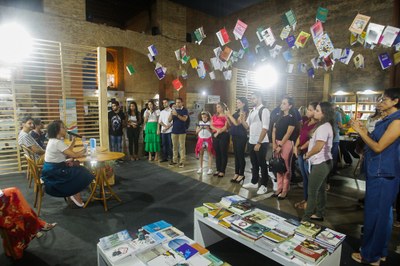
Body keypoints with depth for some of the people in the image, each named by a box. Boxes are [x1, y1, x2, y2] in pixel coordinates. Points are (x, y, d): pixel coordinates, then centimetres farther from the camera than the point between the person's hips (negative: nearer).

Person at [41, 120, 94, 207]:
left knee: (80, 170, 9)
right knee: (82, 174, -5)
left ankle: (74, 195, 12)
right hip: (54, 173, -10)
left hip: (53, 170, 10)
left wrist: (73, 140, 4)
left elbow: (67, 152, 11)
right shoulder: (57, 142, -21)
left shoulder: (54, 140, 10)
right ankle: (76, 196, 11)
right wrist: (81, 152, -3)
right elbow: (73, 155, -22)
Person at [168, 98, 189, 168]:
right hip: (174, 131, 4)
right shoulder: (173, 110, 11)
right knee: (174, 146, 8)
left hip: (182, 131, -4)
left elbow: (184, 119, -15)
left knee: (182, 146, -2)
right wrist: (171, 113, -14)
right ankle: (174, 160, 17)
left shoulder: (185, 110, -1)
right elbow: (169, 120, 3)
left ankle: (182, 162, 2)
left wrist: (177, 114, -25)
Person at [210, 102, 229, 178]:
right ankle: (218, 170, 19)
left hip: (224, 135, -6)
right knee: (217, 153, 10)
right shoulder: (214, 116, 13)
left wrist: (218, 132, -13)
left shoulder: (226, 116, -4)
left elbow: (226, 127, -10)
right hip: (215, 135, 6)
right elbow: (211, 126, 5)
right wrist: (217, 130, -12)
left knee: (223, 153, 0)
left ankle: (222, 171, 6)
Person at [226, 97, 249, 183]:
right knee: (236, 155, 11)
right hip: (235, 136, 8)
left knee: (240, 156, -1)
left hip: (241, 137, -8)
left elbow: (237, 123, -20)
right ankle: (236, 173, 19)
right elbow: (231, 124, 14)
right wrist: (227, 116, 2)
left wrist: (230, 115, -11)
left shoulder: (244, 113, -9)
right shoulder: (237, 112, 13)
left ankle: (241, 175, 9)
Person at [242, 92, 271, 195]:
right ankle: (254, 182, 32)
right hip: (251, 142, 8)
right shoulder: (252, 111, 12)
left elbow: (265, 129, -18)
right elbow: (247, 126, 12)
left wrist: (259, 143, -20)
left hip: (261, 143, -8)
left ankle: (263, 185, 16)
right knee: (254, 163, 18)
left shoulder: (264, 110, -13)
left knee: (262, 164, 4)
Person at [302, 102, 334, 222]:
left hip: (320, 163, -10)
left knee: (312, 191, -1)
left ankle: (306, 217, 10)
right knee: (320, 189, 18)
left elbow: (318, 147, -26)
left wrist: (307, 155, -11)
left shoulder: (323, 127, -21)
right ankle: (319, 214, 30)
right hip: (323, 162, 10)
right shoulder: (325, 125, 12)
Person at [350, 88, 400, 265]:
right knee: (383, 214, 18)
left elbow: (379, 147, -20)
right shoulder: (386, 120, 13)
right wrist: (364, 131, 5)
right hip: (378, 173, 10)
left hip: (382, 175, -10)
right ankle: (380, 251, 33)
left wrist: (360, 131, -15)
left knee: (374, 215, 1)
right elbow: (374, 144, 15)